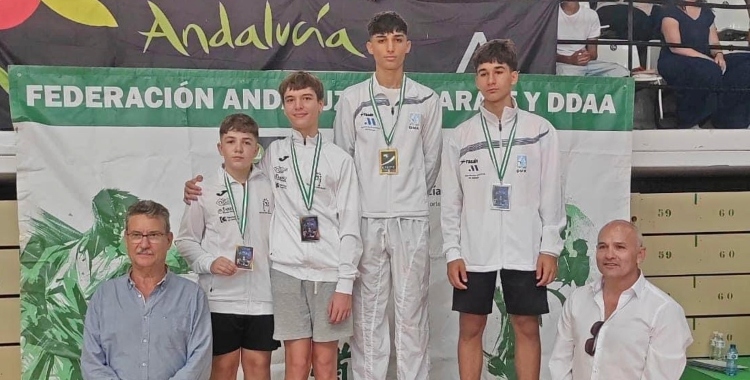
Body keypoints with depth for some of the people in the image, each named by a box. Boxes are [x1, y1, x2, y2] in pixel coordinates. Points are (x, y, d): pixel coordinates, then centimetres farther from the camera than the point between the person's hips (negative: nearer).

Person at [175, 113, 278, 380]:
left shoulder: (269, 188, 2)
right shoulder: (205, 190, -2)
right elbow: (185, 240, 4)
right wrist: (209, 263, -12)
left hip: (262, 296, 1)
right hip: (220, 297, -1)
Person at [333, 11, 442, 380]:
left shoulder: (426, 100, 4)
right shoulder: (352, 99, 2)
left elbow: (431, 160, 10)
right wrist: (358, 202, 7)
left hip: (412, 219, 0)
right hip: (365, 219, 0)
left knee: (411, 309, 4)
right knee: (367, 310, 5)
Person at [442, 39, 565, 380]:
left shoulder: (540, 131, 0)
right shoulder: (460, 136, 3)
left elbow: (551, 195, 0)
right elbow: (451, 201, 4)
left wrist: (550, 249, -5)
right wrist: (452, 252, -2)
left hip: (525, 251, -1)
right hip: (474, 252, 1)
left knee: (527, 327, 6)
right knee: (470, 328, 7)